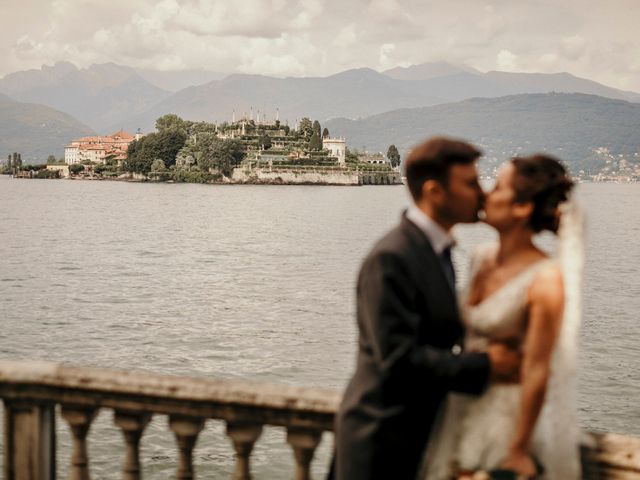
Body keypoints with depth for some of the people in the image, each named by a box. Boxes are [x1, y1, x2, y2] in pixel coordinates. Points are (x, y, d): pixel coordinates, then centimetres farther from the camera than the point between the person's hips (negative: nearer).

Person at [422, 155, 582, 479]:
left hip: (508, 419, -6)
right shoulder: (482, 258, 2)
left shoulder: (545, 279, -19)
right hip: (462, 413, 7)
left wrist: (518, 453, -16)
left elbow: (537, 372, -18)